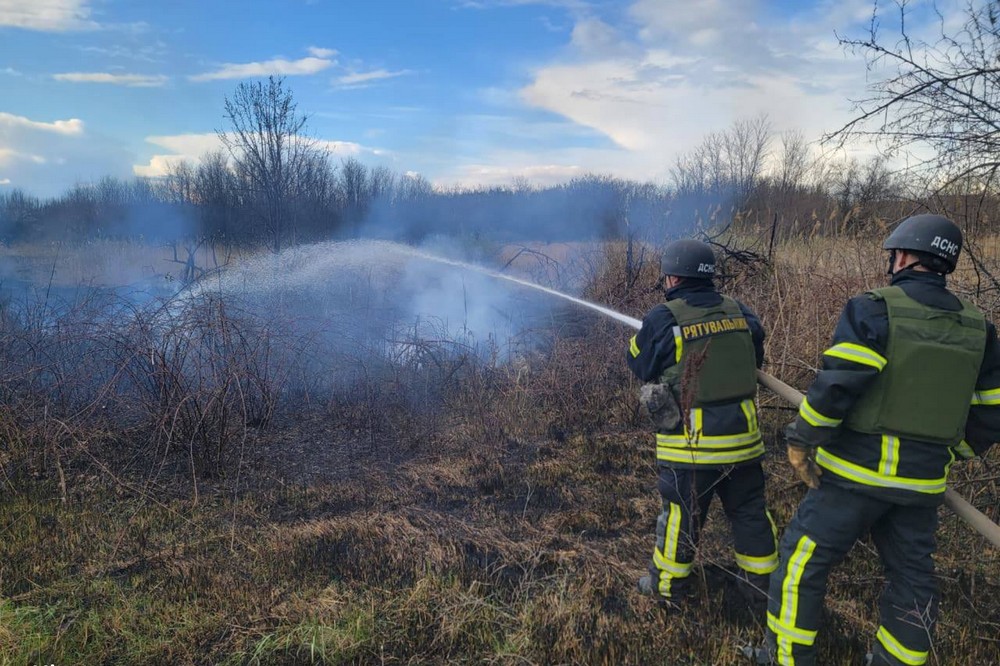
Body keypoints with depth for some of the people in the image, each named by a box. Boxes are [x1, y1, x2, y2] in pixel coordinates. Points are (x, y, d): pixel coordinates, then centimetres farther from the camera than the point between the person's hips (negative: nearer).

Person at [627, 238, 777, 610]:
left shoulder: (663, 320, -14)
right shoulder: (741, 313, 1)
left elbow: (639, 365, -1)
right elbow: (756, 360, 15)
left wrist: (641, 335, 17)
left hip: (690, 441, -4)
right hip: (742, 436, 4)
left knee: (680, 517, 11)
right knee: (750, 513, 19)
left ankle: (667, 588, 27)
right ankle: (761, 586, 33)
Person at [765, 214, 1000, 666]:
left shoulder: (873, 310, -13)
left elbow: (836, 385, -22)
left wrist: (800, 440, -11)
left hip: (856, 472, -6)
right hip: (922, 481, 6)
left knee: (802, 560, 7)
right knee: (912, 576, 20)